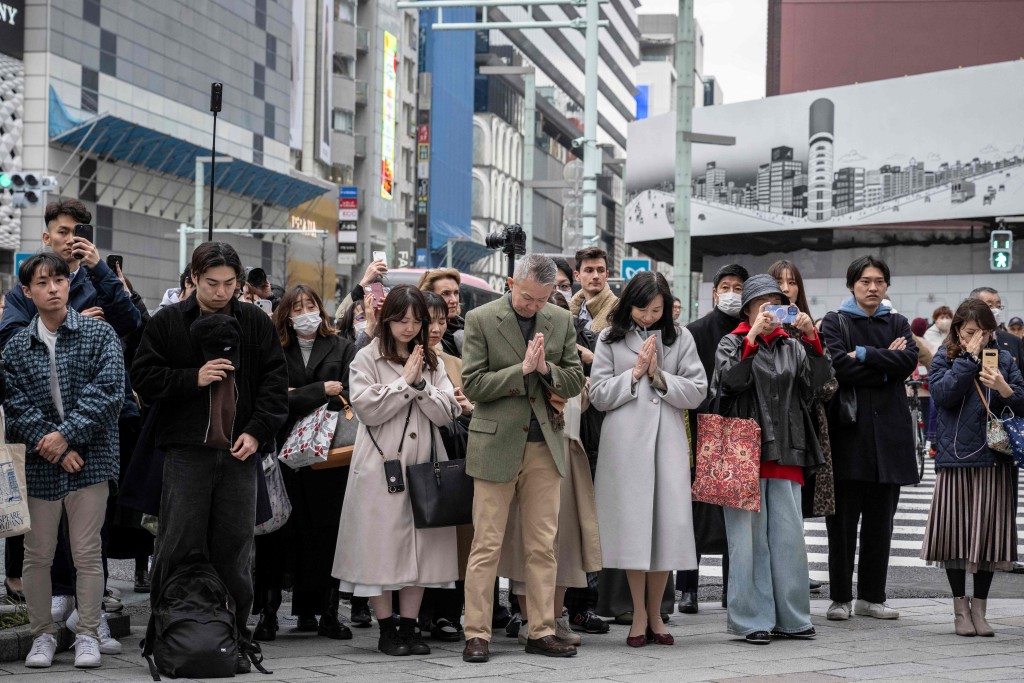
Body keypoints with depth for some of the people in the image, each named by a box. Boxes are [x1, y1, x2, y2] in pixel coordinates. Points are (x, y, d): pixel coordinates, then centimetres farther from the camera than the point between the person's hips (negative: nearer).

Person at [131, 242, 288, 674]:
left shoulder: (256, 323, 9)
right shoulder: (168, 323, 4)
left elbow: (276, 380, 8)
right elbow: (144, 378, 2)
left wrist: (258, 431, -4)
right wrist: (193, 378, -11)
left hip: (240, 451, 2)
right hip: (187, 450, -2)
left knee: (235, 549, 5)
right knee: (179, 546, -2)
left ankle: (236, 638, 13)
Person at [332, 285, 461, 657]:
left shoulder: (432, 362, 14)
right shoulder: (367, 359, 2)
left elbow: (447, 412, 4)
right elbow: (368, 409, -9)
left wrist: (420, 383, -9)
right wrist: (405, 382, -8)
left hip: (423, 465, 4)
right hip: (381, 466, -4)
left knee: (420, 544, 4)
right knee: (382, 545, -2)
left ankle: (409, 626, 12)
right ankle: (386, 629, 7)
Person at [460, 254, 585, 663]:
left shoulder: (561, 321, 8)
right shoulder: (481, 319, -3)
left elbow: (576, 382, 8)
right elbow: (472, 384, -9)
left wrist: (546, 369, -11)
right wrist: (522, 369, -16)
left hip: (545, 445, 4)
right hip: (497, 443, -4)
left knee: (543, 545, 6)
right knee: (487, 545, -1)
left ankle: (541, 631, 13)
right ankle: (477, 634, 4)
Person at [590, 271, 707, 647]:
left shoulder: (680, 338, 9)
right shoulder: (611, 339, 6)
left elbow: (697, 392, 3)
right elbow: (598, 396, 2)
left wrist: (659, 376, -8)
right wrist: (635, 372, -5)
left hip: (667, 440, 1)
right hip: (625, 442, -1)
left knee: (668, 524, -1)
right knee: (632, 523, -2)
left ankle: (655, 614, 13)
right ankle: (639, 616, 9)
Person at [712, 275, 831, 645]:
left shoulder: (791, 346, 16)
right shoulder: (733, 343, 7)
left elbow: (818, 378, 1)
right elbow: (731, 378, -12)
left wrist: (811, 337, -10)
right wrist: (753, 337, -17)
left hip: (785, 452, 4)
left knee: (789, 536, 3)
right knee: (750, 537, -4)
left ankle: (790, 617, 11)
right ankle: (753, 619, 1)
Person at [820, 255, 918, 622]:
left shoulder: (897, 324, 15)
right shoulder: (835, 322, 4)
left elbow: (909, 361, -5)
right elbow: (839, 368, -13)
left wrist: (865, 355, -12)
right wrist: (886, 364, -7)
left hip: (889, 430, 3)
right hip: (848, 428, -3)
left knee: (880, 520, 6)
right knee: (843, 519, -2)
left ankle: (871, 596, 14)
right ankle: (840, 598, 5)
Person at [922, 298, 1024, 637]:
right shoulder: (944, 358, 6)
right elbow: (943, 394, -12)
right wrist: (970, 358, -10)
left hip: (994, 459, 1)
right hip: (955, 457, -1)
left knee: (988, 533, 2)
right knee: (955, 532, 1)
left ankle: (979, 609, 13)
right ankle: (960, 607, 14)